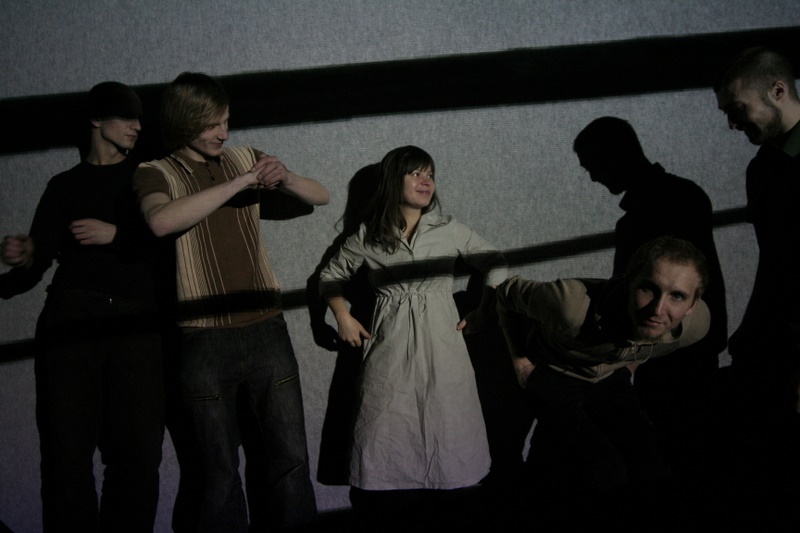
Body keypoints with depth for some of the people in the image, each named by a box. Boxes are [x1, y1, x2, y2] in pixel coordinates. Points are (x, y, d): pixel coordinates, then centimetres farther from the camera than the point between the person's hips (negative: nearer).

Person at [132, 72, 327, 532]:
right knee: (220, 469, 5)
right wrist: (238, 183, -21)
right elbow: (161, 221, -23)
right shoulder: (156, 175, 0)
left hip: (266, 329, 3)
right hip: (205, 339, -3)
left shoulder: (247, 160, 10)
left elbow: (322, 197, 14)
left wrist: (286, 179, -8)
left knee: (291, 458, 3)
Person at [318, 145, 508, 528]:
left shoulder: (449, 231, 4)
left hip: (440, 344, 0)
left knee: (444, 435, 0)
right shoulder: (368, 236, 4)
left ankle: (443, 512, 10)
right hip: (390, 350, 0)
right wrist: (343, 317, 7)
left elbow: (495, 264, 13)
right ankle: (387, 522, 10)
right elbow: (331, 274, 18)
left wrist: (483, 313, 6)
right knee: (387, 439, -1)